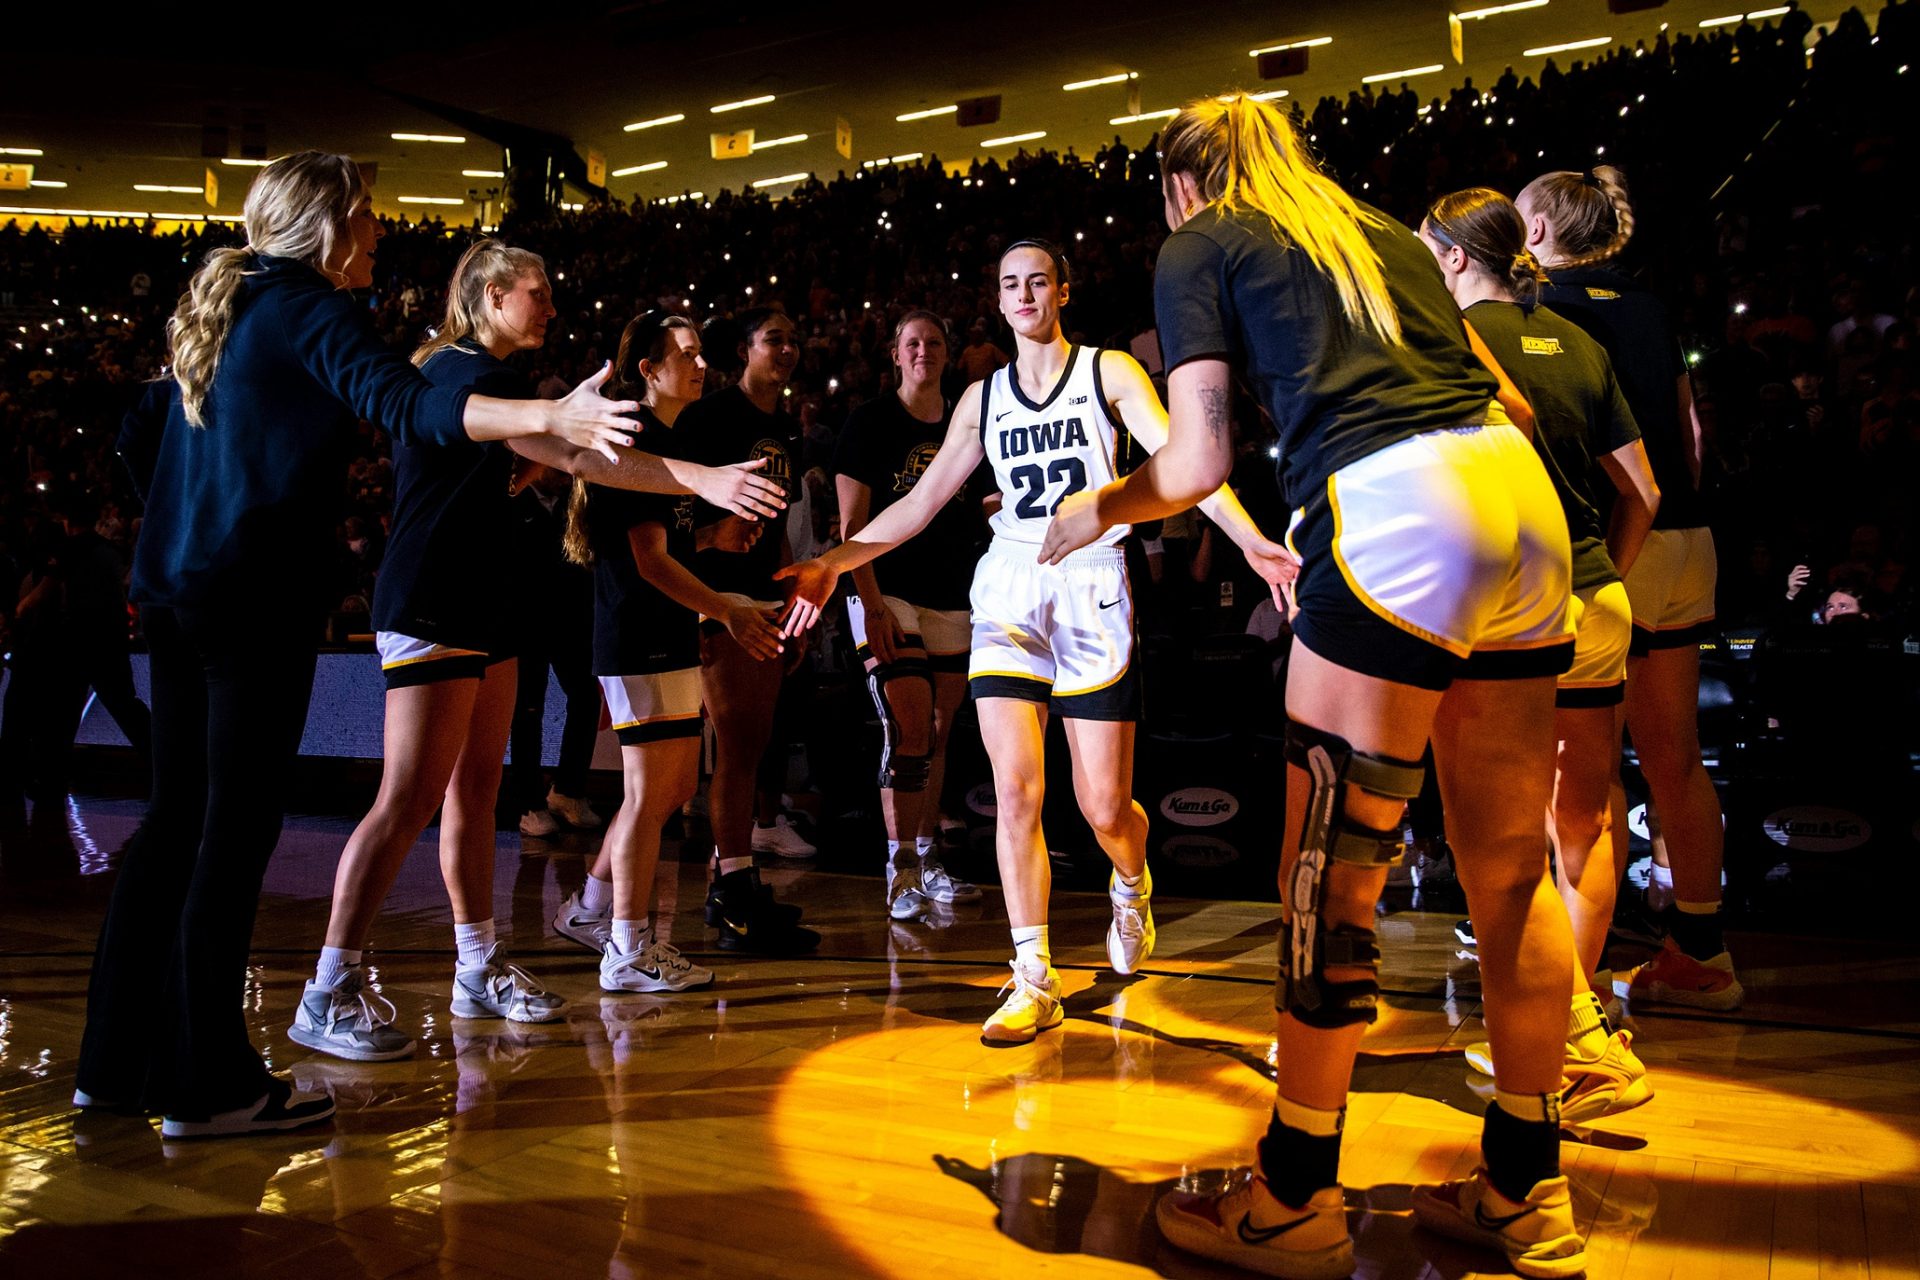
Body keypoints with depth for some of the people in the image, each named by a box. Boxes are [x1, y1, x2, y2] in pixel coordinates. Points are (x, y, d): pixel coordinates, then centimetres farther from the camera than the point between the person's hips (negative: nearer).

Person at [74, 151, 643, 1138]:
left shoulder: (220, 307, 19)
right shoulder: (311, 307, -7)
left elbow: (141, 437, 25)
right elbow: (400, 404, -26)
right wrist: (546, 418, -37)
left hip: (176, 592, 9)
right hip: (257, 596, -9)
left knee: (179, 816, 13)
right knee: (237, 827, -5)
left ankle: (119, 1058, 21)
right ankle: (210, 1084, 1)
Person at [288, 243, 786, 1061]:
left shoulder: (457, 371, 18)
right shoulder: (467, 371, -15)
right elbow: (572, 454, -28)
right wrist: (706, 481, -35)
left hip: (478, 608, 10)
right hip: (430, 610, -10)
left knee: (475, 789, 12)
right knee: (410, 801, -10)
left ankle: (479, 970, 21)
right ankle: (327, 997, -3)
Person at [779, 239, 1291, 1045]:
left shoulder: (1109, 372, 3)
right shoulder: (983, 398, 12)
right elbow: (921, 502, 15)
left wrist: (1250, 540, -26)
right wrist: (834, 563, 7)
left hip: (1093, 591, -2)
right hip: (1010, 590, 3)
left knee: (1105, 807, -1)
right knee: (1015, 790, -9)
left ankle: (1131, 888, 36)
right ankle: (1034, 983, 0)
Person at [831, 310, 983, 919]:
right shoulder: (871, 421, -1)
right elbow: (853, 524, -8)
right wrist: (872, 606, -15)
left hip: (952, 600, 5)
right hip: (888, 594, -5)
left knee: (938, 734, 10)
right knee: (908, 731, -13)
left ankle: (927, 860, 21)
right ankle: (901, 869, -5)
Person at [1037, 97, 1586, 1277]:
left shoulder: (1199, 247, 12)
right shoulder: (1384, 232, 28)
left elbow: (1199, 462, 3)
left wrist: (1098, 510, 21)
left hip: (1392, 515, -7)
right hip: (1522, 505, 7)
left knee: (1331, 869, 1)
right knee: (1509, 864, 12)